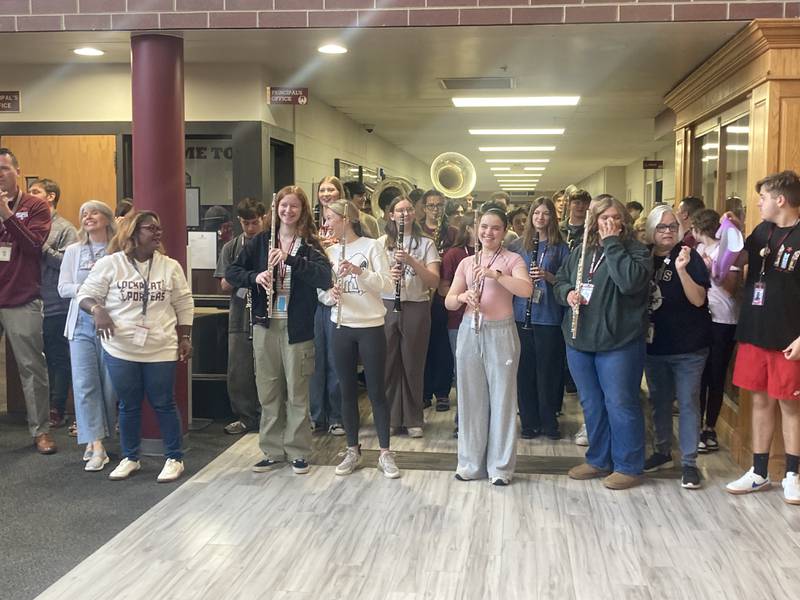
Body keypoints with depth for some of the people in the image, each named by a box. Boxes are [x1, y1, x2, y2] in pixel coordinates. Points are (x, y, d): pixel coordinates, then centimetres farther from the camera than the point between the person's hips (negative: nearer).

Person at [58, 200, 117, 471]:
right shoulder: (73, 251, 10)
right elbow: (63, 288, 5)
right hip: (82, 324, 3)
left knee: (110, 384, 2)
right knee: (84, 384, -7)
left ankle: (97, 438, 20)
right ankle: (96, 447, -6)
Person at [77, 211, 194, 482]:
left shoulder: (170, 266, 3)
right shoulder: (109, 264, -2)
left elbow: (184, 305, 8)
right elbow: (86, 295, 1)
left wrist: (185, 338, 4)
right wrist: (97, 310, -20)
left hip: (161, 350, 0)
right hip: (120, 350, 0)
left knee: (164, 404, 5)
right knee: (128, 406, 10)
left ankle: (174, 459, 16)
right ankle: (130, 458, 26)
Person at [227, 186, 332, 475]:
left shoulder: (310, 245, -2)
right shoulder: (260, 241, 6)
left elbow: (324, 278, -18)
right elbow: (231, 272, 5)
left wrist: (290, 258, -26)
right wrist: (255, 277, -15)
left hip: (297, 327, -3)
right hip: (265, 324, 3)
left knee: (297, 392, 4)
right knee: (268, 391, 9)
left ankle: (298, 452, 17)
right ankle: (273, 451, 21)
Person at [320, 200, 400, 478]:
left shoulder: (372, 246, -5)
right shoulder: (330, 251, 7)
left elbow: (387, 285, -13)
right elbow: (321, 290, 7)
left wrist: (359, 271, -26)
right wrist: (329, 294, -15)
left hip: (371, 328, -4)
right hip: (341, 328, 4)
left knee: (376, 391, 1)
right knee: (347, 391, 9)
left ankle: (385, 453, 11)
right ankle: (353, 450, 20)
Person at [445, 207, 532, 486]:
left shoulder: (512, 259, 0)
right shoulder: (467, 262, 12)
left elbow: (526, 289, -18)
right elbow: (449, 302, 8)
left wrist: (495, 274, -27)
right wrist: (463, 297, -14)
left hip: (501, 333, -4)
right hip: (469, 332, 4)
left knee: (502, 399, 2)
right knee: (471, 398, 8)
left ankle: (500, 467, 12)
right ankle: (471, 463, 19)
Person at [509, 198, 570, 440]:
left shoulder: (560, 247, 4)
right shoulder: (517, 245, 9)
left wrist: (547, 276, -16)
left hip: (549, 317, -2)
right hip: (521, 315, 2)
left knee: (548, 371, 3)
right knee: (524, 370, 4)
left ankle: (549, 422, 16)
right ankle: (529, 422, 15)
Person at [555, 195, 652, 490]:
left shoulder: (636, 250, -6)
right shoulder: (580, 252, 11)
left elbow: (630, 281, -25)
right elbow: (560, 280, 19)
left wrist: (612, 244, -18)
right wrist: (567, 292, -4)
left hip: (618, 343, -6)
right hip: (580, 341, 6)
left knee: (621, 405, 1)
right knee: (591, 404, 16)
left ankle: (628, 466, 15)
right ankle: (598, 460, 30)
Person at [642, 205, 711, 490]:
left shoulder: (689, 256, -8)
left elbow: (698, 300, -16)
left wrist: (682, 269, -28)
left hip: (688, 347, -4)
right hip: (654, 345, 4)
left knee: (688, 402, 0)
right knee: (659, 401, 15)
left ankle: (689, 462, 7)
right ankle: (662, 452, 30)